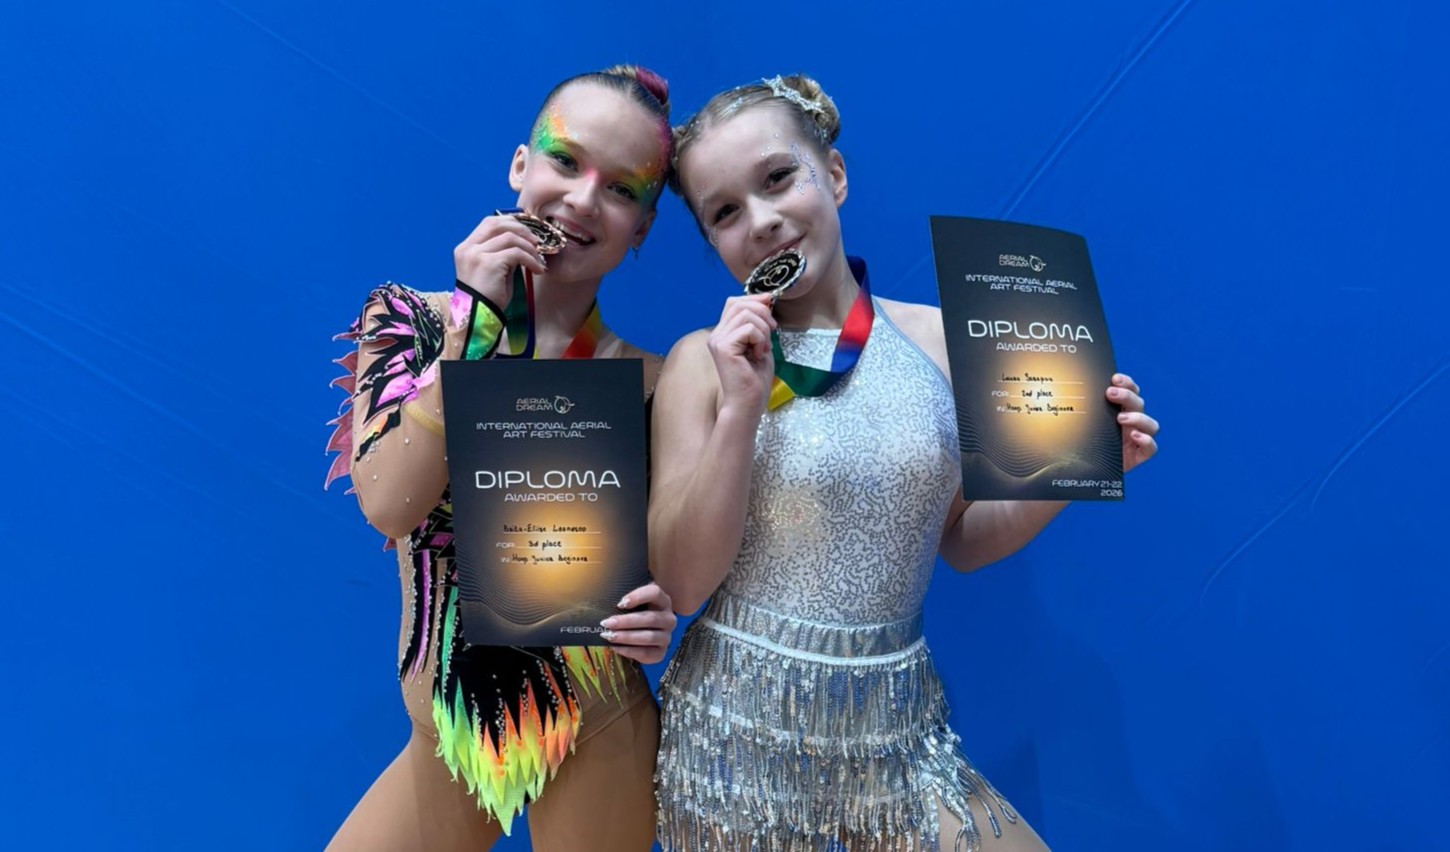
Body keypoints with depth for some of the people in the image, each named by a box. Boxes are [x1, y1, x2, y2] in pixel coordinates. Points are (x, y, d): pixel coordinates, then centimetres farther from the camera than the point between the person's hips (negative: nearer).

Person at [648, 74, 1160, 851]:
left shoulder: (941, 340, -2)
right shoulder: (703, 362, -8)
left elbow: (961, 539, 8)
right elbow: (680, 585, -12)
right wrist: (742, 406, -19)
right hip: (740, 727, -2)